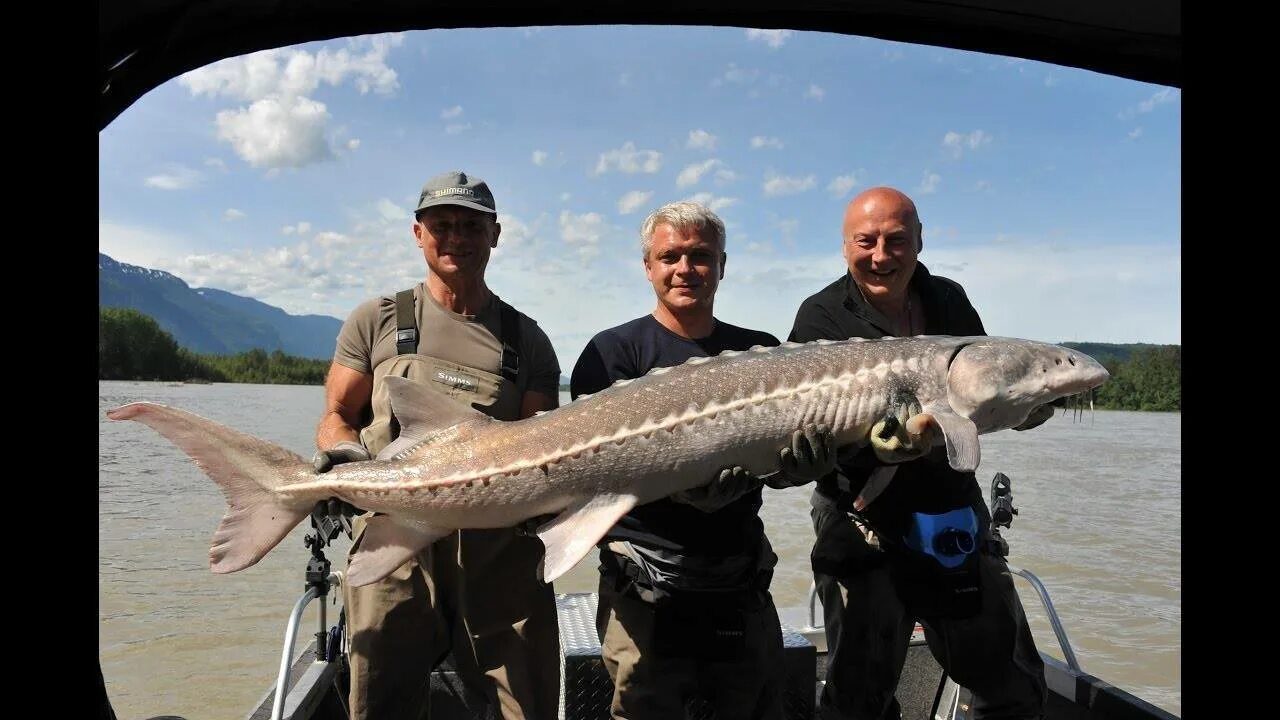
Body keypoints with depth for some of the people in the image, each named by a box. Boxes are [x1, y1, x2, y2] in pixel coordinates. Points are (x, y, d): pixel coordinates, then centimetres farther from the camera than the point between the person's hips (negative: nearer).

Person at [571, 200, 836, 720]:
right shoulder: (614, 351, -1)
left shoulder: (761, 351, 10)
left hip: (742, 587, 4)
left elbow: (777, 465, 4)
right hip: (647, 590, -4)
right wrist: (680, 481, -29)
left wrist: (805, 463, -20)